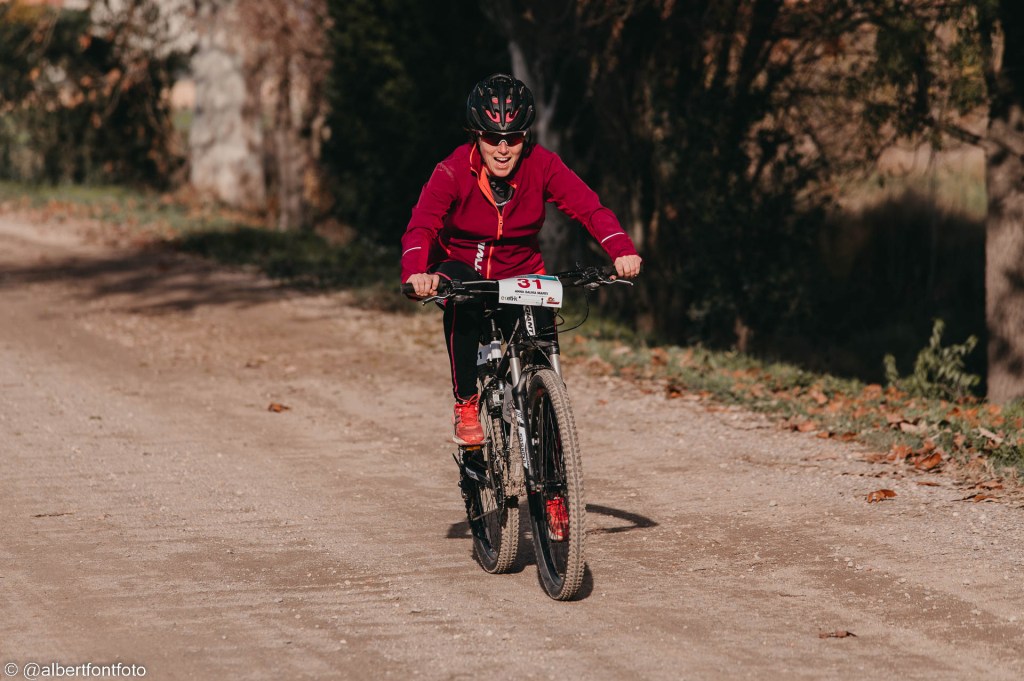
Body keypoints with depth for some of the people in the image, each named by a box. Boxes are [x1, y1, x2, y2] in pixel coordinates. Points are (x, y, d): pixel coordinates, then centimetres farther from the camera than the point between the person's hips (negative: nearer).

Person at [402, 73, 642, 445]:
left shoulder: (542, 165, -15)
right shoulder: (453, 172, -20)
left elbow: (589, 207, -26)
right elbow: (421, 226, -33)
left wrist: (621, 250, -46)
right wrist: (417, 272, -55)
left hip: (520, 275, 3)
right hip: (463, 267, -3)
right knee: (463, 299, -36)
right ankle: (465, 405, -26)